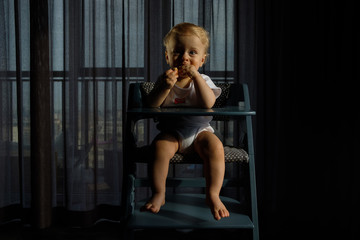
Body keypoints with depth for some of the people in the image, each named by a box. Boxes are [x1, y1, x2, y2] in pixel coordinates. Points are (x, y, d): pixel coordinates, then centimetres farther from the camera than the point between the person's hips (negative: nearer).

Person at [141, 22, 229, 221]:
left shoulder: (203, 80, 0)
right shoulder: (164, 80, 2)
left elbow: (208, 104, -21)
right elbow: (151, 106, -9)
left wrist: (195, 75, -23)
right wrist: (166, 87, -24)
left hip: (199, 130, 0)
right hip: (171, 132, 0)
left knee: (215, 147, -28)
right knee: (160, 147, -30)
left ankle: (213, 195, -16)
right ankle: (158, 194, -14)